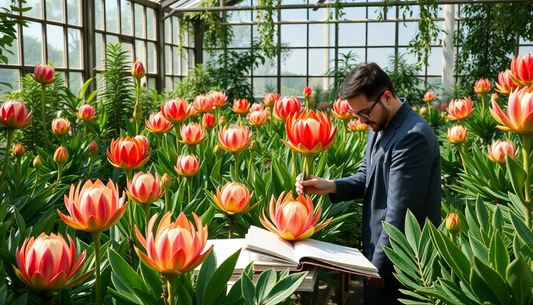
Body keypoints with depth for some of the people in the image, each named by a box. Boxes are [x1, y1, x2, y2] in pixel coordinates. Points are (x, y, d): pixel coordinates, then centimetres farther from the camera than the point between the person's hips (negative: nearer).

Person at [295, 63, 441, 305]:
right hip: (378, 247, 9)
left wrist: (379, 266, -18)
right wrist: (329, 186, -5)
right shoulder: (380, 125, 4)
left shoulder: (413, 136, -26)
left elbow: (399, 215, -26)